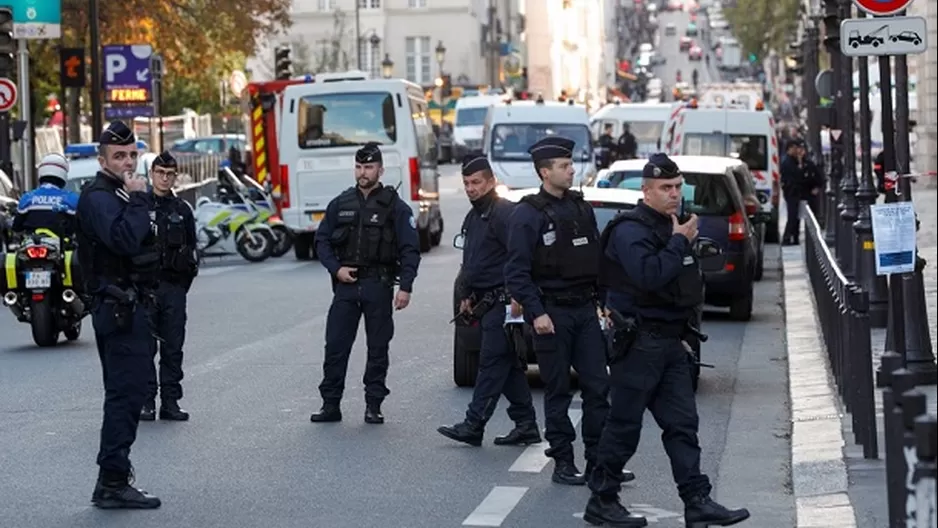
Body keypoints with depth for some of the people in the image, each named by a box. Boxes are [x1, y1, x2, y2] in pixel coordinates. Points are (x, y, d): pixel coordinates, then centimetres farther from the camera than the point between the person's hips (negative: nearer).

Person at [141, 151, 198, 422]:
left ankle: (170, 402, 9)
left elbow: (191, 250, 17)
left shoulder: (182, 210, 13)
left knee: (173, 348, 4)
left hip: (174, 288, 3)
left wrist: (184, 284, 8)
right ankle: (145, 401, 1)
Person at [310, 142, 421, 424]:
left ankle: (373, 405, 12)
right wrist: (336, 268, -2)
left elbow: (410, 250, -4)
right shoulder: (340, 204, 9)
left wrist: (405, 287, -12)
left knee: (378, 348, 4)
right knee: (335, 346, 0)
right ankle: (330, 404, 6)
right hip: (346, 284, 3)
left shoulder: (395, 206, -1)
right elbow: (322, 240, 14)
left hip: (378, 287, -3)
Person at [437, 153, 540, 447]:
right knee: (509, 366, 10)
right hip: (485, 302, 10)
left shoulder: (504, 213, -13)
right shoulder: (473, 218, 18)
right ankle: (526, 426, 14)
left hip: (502, 301, -10)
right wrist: (465, 296, 20)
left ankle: (473, 425, -9)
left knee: (492, 363, -8)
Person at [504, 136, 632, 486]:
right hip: (552, 313, -6)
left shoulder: (582, 208, 12)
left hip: (585, 309, 6)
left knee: (597, 387, 3)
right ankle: (563, 464, 9)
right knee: (557, 391, 2)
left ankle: (598, 461, 9)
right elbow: (516, 271, -11)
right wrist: (535, 312, -18)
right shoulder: (528, 214, -8)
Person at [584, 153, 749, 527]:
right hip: (638, 342, -9)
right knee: (624, 425, -2)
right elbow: (648, 274, -29)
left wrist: (683, 333, 19)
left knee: (682, 424, 4)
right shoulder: (631, 229, -13)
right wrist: (679, 242, -18)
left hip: (670, 341, 9)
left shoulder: (673, 227, 17)